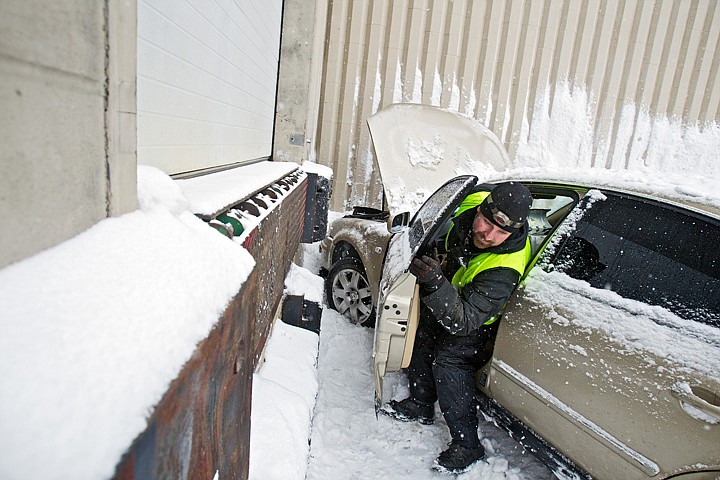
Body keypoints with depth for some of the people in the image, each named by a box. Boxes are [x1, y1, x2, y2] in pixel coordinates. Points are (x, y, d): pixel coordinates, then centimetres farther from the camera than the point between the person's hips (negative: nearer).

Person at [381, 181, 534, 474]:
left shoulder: (505, 269, -44)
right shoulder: (473, 201, -28)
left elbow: (463, 321, -45)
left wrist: (435, 285, -61)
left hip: (476, 321, -7)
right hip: (448, 295, 7)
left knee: (449, 362, -18)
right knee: (421, 339, 14)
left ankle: (467, 445, 1)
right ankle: (420, 406, 36)